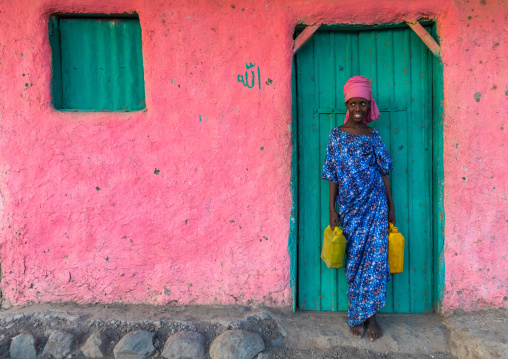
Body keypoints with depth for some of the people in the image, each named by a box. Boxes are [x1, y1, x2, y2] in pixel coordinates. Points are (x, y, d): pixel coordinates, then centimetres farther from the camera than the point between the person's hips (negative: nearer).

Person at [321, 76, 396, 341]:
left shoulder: (373, 136, 5)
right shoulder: (336, 135, 2)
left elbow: (384, 171, 8)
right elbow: (333, 175, 1)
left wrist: (390, 206, 6)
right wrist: (332, 209, -2)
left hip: (374, 204, 1)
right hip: (348, 207, 0)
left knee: (375, 257, -1)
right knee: (354, 259, 7)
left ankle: (368, 314, 13)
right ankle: (358, 315, 21)